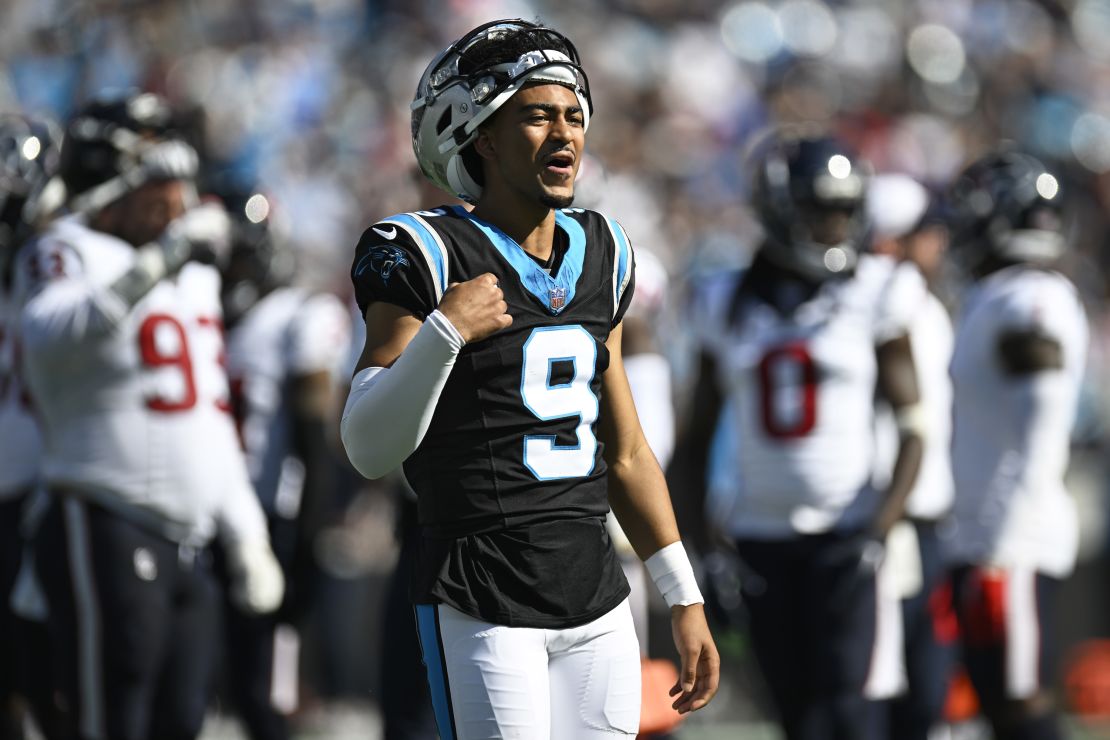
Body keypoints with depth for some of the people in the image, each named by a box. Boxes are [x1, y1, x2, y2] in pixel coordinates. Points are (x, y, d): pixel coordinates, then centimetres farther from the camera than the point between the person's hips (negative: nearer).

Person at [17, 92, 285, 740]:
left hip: (188, 544, 8)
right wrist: (161, 260, -37)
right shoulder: (71, 256, -7)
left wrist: (246, 535, 23)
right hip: (106, 534, -8)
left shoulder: (194, 272, 19)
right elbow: (51, 335, -32)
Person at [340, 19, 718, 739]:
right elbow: (370, 449, -13)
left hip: (598, 607, 7)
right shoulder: (428, 254, -7)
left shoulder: (598, 253, 13)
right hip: (480, 611, -7)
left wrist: (686, 600, 17)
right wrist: (446, 333, -25)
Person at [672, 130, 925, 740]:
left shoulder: (874, 296, -1)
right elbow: (697, 434, 14)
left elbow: (911, 428, -1)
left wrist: (881, 527, -12)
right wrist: (705, 540, 5)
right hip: (761, 534, 3)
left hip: (843, 530, -3)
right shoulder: (729, 305, 7)